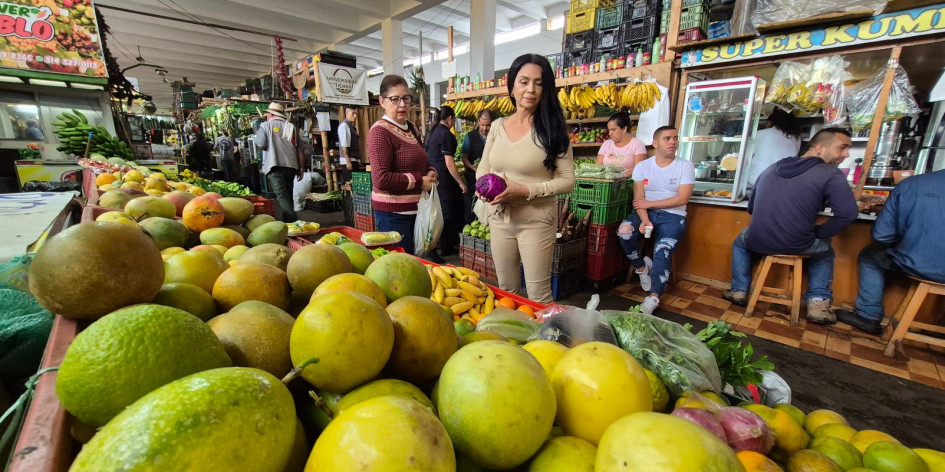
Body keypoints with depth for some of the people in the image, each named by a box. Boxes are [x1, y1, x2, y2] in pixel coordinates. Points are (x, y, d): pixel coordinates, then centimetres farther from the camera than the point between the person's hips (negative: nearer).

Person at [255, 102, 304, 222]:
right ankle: (288, 220, 20)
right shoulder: (291, 126, 14)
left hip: (274, 166, -4)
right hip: (291, 165, 5)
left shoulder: (266, 125, 3)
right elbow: (299, 150, 9)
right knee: (288, 195, 14)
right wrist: (301, 168, 13)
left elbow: (261, 145, -5)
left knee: (282, 195, -10)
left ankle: (293, 221, -24)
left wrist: (257, 135, 18)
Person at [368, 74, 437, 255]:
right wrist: (419, 181, -16)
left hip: (415, 209, 8)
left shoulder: (411, 128, 12)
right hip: (393, 213, -8)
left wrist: (431, 173, 2)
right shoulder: (380, 131, -14)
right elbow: (381, 179, -23)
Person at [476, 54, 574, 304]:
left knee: (538, 294, 5)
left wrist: (525, 191, -22)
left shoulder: (552, 129, -8)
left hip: (536, 220, -4)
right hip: (499, 218, 5)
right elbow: (482, 168, 13)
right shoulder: (497, 126, 5)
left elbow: (567, 180, -10)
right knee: (506, 289, 19)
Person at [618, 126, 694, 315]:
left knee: (662, 251, -27)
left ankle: (653, 298, -25)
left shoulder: (685, 166, 2)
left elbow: (683, 199, -7)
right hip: (646, 213, 2)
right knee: (624, 230, -28)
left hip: (673, 216, -1)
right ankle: (642, 267, -2)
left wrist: (649, 203, -10)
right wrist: (644, 220, -22)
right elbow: (638, 199, -4)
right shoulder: (642, 166, 5)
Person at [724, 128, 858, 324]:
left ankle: (739, 291, 32)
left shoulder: (770, 169, 12)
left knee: (740, 242, 38)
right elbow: (847, 213, -16)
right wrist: (819, 232, 0)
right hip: (798, 246, -2)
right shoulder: (831, 174, -5)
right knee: (825, 251, 34)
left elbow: (751, 208, 19)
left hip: (759, 242, 2)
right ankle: (817, 303, 21)